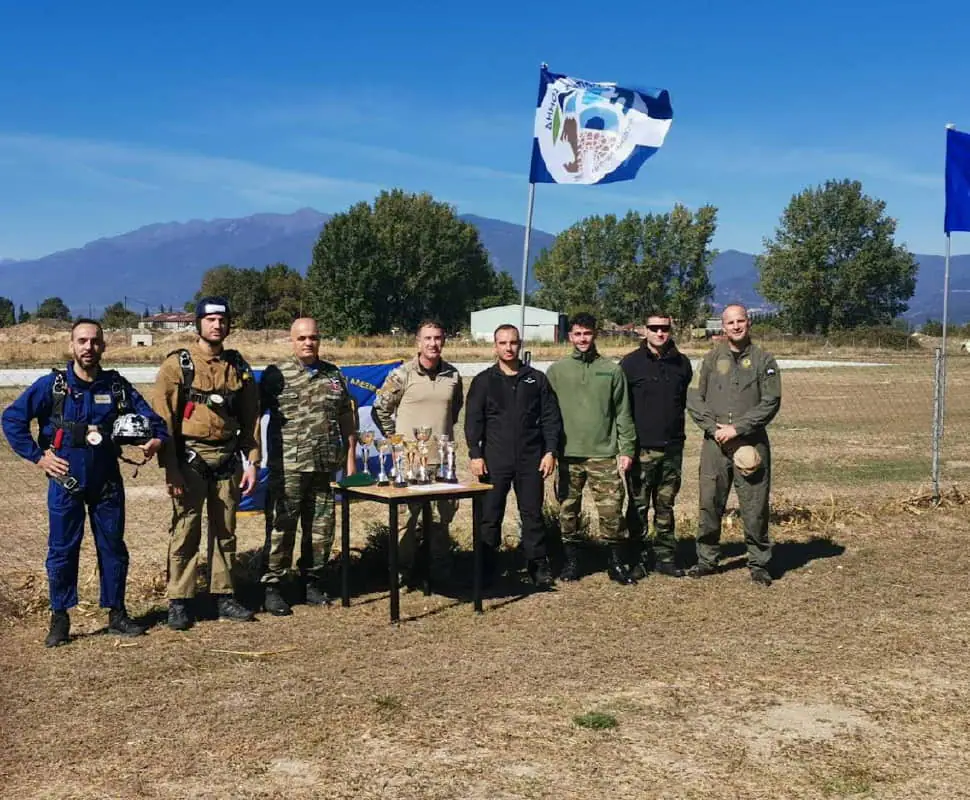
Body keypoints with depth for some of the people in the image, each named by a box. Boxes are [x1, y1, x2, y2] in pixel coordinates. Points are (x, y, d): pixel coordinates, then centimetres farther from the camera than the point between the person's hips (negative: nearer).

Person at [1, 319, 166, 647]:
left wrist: (156, 439, -15)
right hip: (66, 482, -2)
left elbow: (150, 417, 6)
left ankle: (117, 614, 21)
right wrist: (38, 456, -8)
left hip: (107, 481, 2)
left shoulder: (117, 386, 1)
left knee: (113, 547, 9)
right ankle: (59, 619, 15)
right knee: (62, 549, 2)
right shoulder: (51, 385, -6)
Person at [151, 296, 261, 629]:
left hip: (227, 460, 4)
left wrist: (251, 462, 3)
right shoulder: (178, 364, -5)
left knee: (225, 531, 11)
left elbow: (250, 417, 10)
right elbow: (163, 418, -9)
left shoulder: (238, 367, 8)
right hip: (189, 460, -4)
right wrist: (171, 469, -14)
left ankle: (223, 595, 21)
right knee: (185, 533, 0)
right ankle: (179, 601, 9)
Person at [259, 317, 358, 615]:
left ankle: (313, 582, 23)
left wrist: (350, 457, 13)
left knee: (321, 526, 9)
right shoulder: (276, 374, 0)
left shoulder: (333, 374, 13)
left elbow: (347, 417, 17)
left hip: (325, 465, 4)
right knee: (282, 526, -2)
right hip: (288, 465, -4)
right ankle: (272, 586, 7)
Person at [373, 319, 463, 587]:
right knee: (407, 518, 2)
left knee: (442, 518, 11)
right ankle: (404, 573, 13)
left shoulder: (452, 375, 6)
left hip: (443, 460, 4)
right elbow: (380, 409, 2)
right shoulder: (402, 375, -6)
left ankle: (441, 572, 23)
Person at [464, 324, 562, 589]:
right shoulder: (483, 381, 6)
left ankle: (539, 566, 14)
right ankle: (485, 568, 12)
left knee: (532, 514, 6)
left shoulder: (536, 379, 8)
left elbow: (551, 418, 7)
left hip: (531, 459, 1)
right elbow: (473, 421, 3)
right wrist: (475, 455, -6)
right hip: (494, 460, -1)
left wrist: (550, 451, -2)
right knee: (490, 516, 3)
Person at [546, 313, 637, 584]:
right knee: (568, 512, 7)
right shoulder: (556, 371, 6)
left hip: (604, 454, -1)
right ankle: (571, 561, 20)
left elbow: (623, 413, 6)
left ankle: (617, 564, 9)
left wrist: (627, 448, 0)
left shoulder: (612, 371, 7)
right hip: (568, 454, 1)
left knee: (612, 511, -4)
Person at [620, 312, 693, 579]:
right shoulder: (631, 363, -3)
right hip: (641, 448, -3)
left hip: (672, 447, 4)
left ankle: (665, 556, 19)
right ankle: (638, 558, 8)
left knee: (666, 506, 11)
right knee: (638, 507, 0)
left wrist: (677, 430, 14)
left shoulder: (681, 363, 8)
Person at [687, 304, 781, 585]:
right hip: (714, 445, 2)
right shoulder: (712, 359, 9)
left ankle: (759, 563, 13)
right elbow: (695, 398, 7)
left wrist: (737, 428, -12)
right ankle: (707, 560, 19)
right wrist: (714, 428, -7)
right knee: (709, 504, 7)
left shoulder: (764, 360, 3)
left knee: (755, 507, 1)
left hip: (751, 443, -2)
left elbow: (771, 403, -5)